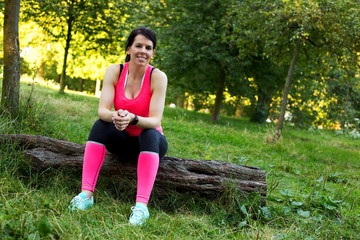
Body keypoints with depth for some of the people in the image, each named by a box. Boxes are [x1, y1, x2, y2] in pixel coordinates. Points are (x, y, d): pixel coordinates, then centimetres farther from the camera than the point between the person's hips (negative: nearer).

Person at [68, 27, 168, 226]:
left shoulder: (158, 77, -16)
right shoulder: (114, 71, -9)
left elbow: (155, 121, -23)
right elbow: (102, 110, -18)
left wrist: (132, 118, -44)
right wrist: (114, 116, -42)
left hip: (150, 142, -2)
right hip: (123, 141, 2)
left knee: (149, 134, -35)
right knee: (100, 125, -26)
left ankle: (141, 205, -45)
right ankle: (86, 194, -32)